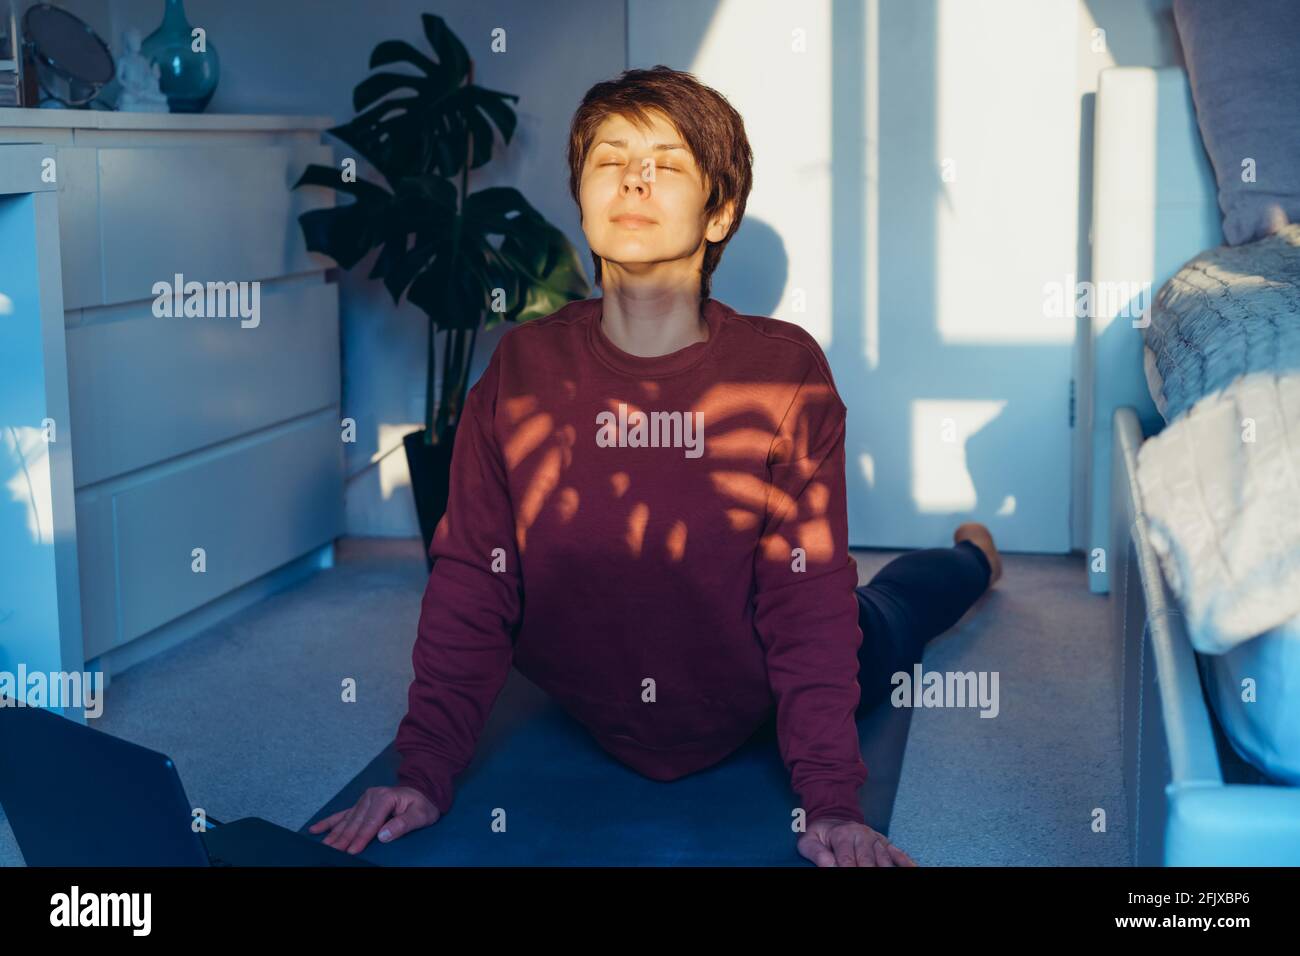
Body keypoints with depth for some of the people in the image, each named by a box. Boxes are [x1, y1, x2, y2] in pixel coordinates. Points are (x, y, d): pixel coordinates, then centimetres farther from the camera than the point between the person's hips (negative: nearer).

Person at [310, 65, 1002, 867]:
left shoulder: (787, 370, -23)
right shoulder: (522, 371, -18)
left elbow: (810, 600, -22)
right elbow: (471, 586, -14)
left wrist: (831, 803, -26)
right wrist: (426, 775, -18)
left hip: (755, 723, -1)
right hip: (589, 726, 2)